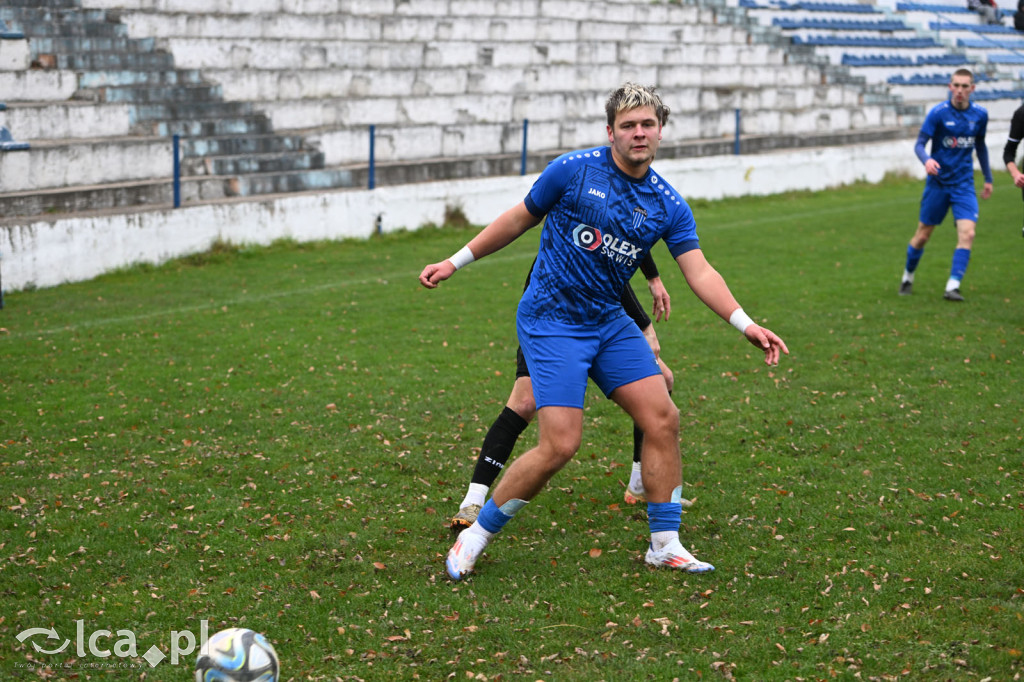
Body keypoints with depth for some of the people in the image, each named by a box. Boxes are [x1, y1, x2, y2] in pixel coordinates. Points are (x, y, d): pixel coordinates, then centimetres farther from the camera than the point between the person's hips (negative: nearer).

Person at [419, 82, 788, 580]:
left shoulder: (668, 205, 1)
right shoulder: (573, 170, -10)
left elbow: (699, 272, -4)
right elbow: (520, 218, 3)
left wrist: (746, 324, -17)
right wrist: (456, 262, 7)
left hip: (608, 322, 6)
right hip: (550, 320, -6)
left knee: (662, 419, -3)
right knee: (560, 444, -15)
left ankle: (664, 544, 11)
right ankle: (476, 535, 1)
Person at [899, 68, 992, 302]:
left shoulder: (980, 115, 1)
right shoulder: (938, 113, -11)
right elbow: (919, 144, -13)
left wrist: (988, 179, 20)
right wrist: (927, 160, -35)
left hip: (964, 184, 2)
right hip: (938, 182, -2)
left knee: (967, 233, -17)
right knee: (923, 235, 6)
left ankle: (953, 287, -15)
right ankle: (908, 278, 31)